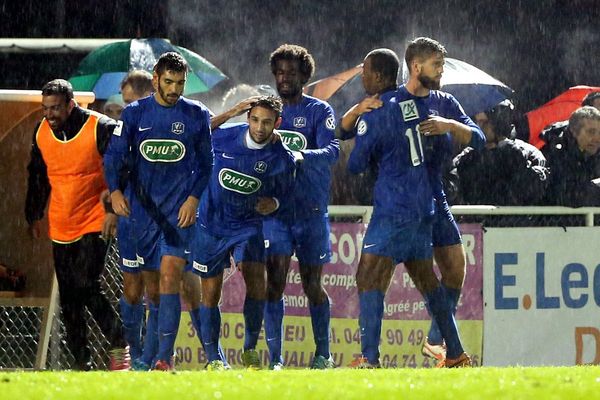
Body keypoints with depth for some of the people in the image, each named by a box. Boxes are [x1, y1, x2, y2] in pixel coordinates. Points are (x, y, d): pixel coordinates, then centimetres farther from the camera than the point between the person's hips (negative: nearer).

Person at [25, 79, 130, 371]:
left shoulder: (101, 129, -13)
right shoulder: (42, 133, 4)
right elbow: (37, 178, 18)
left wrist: (113, 209, -15)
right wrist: (33, 216, 22)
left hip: (95, 224, -5)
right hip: (60, 227, 6)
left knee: (86, 286, -18)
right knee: (68, 298, 4)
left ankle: (120, 346, -4)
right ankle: (81, 362, 11)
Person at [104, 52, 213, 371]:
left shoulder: (196, 115, 3)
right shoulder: (134, 114, 4)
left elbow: (205, 164, 8)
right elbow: (114, 156, -1)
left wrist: (194, 199, -6)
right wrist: (115, 191, -18)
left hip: (180, 209, -2)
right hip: (144, 209, 2)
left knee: (169, 276, -15)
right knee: (150, 283, 7)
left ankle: (165, 356, -19)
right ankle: (149, 351, 21)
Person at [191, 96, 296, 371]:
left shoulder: (282, 159, -10)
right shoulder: (223, 137, -10)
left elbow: (283, 193, 6)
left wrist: (274, 203, -15)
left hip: (247, 225, -1)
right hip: (211, 224, 1)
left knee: (255, 280, -21)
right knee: (210, 292, 3)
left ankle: (250, 348, -5)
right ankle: (213, 358, 15)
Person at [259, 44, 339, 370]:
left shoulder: (319, 111, 2)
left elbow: (331, 151, -14)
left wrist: (303, 155, -33)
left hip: (311, 209, -2)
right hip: (275, 207, 2)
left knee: (312, 284, 6)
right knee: (274, 282, -9)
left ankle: (323, 354, 21)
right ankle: (275, 358, -8)